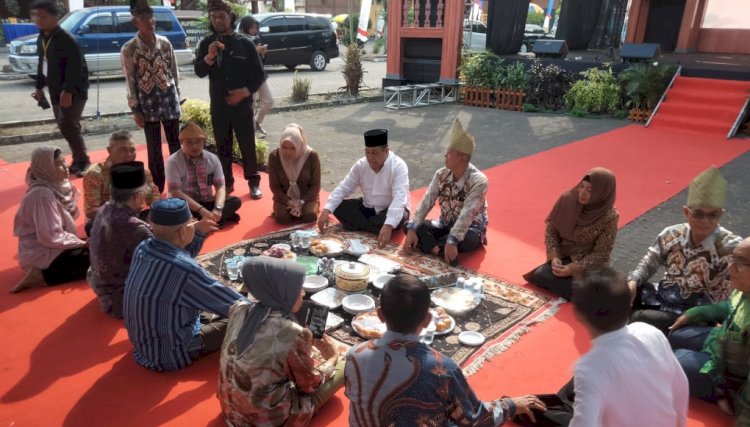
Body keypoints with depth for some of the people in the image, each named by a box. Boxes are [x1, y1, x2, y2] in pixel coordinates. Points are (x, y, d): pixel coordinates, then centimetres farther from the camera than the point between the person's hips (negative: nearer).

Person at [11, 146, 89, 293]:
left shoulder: (57, 185, 2)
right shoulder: (42, 194, -24)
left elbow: (72, 215, 3)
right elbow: (50, 237, -25)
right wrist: (82, 243, -17)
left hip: (52, 244, 9)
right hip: (40, 252, -9)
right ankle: (42, 275, -8)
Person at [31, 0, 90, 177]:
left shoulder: (67, 39, -16)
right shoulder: (41, 38, 10)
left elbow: (76, 67, -21)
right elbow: (42, 64, 20)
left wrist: (68, 91, -25)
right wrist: (40, 86, 20)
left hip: (73, 92, -9)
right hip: (56, 92, 9)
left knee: (68, 126, -14)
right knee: (65, 127, 10)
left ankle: (83, 161, 0)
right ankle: (78, 161, 21)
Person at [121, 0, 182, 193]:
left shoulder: (165, 43, 0)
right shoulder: (128, 49, -6)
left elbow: (174, 72, 8)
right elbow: (130, 81, -3)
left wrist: (176, 96, 7)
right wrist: (135, 110, -5)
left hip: (169, 101, 2)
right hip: (148, 104, -1)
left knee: (175, 143, 7)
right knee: (154, 148, 7)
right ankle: (158, 187, 20)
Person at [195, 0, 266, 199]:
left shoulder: (245, 43, -2)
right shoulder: (206, 43, 5)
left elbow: (260, 74, 0)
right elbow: (199, 72, -5)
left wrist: (245, 92, -13)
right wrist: (209, 57, -22)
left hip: (242, 103, -2)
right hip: (218, 105, 2)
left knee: (247, 145, 2)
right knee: (223, 146, 9)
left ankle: (254, 182, 14)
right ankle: (226, 182, 20)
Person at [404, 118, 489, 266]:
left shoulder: (478, 181, -23)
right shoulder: (441, 175, -6)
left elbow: (467, 214, -34)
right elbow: (427, 202, -14)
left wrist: (452, 241, -44)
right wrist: (412, 229, -25)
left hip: (471, 229, -5)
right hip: (445, 225, 5)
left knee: (467, 240, -40)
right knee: (408, 225, -13)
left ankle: (429, 245, -19)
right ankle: (439, 249, -31)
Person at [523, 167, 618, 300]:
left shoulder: (609, 217, -20)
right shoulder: (567, 199, -12)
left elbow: (601, 255, -14)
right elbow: (551, 228, -1)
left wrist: (573, 269, -22)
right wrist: (554, 257, -14)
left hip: (589, 265, -4)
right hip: (563, 258, 5)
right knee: (540, 275, -21)